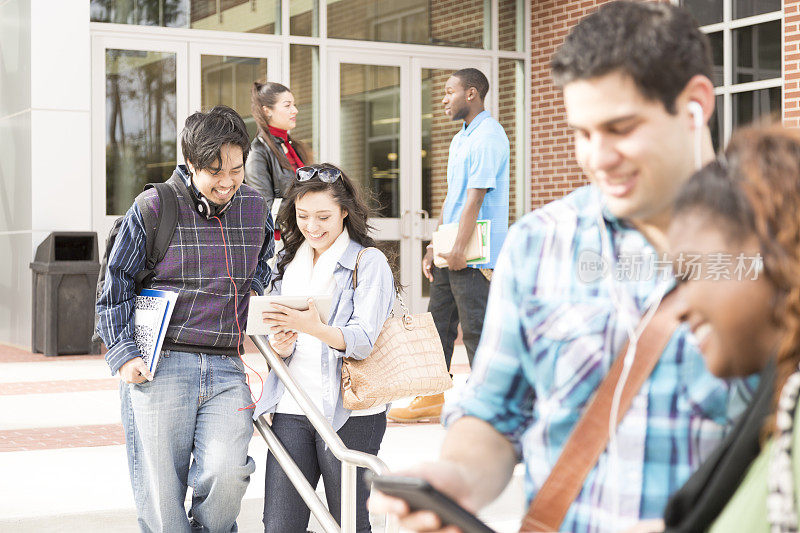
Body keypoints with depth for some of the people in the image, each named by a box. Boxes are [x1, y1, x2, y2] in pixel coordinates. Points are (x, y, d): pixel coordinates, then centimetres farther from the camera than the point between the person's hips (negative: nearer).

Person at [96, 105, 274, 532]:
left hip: (226, 368, 2)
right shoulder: (153, 208, 0)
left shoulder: (256, 209, 11)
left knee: (227, 473, -18)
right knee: (160, 496, -1)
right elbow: (116, 286, 5)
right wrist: (124, 353, -4)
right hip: (159, 368, -2)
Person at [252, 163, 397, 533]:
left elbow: (362, 340, -14)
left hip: (349, 414, -4)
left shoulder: (369, 262, -2)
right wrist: (280, 345, -6)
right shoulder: (288, 262, 16)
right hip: (291, 409, 5)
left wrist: (314, 328, -33)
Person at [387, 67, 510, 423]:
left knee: (476, 330, -5)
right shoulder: (460, 139, 20)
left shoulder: (488, 135, -12)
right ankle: (432, 400, 20)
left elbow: (476, 196, -19)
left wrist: (460, 248, -23)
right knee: (438, 325, 12)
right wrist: (435, 247, 18)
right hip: (450, 254, 10)